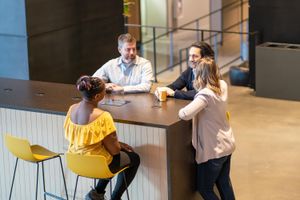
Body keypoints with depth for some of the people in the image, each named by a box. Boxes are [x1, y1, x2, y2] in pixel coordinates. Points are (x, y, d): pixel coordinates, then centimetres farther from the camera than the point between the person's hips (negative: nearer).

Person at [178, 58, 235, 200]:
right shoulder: (223, 86, -4)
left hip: (213, 150, -8)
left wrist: (181, 110, -15)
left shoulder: (205, 95, -26)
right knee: (224, 183, 23)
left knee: (204, 188, 11)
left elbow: (185, 114, -36)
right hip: (227, 145, 8)